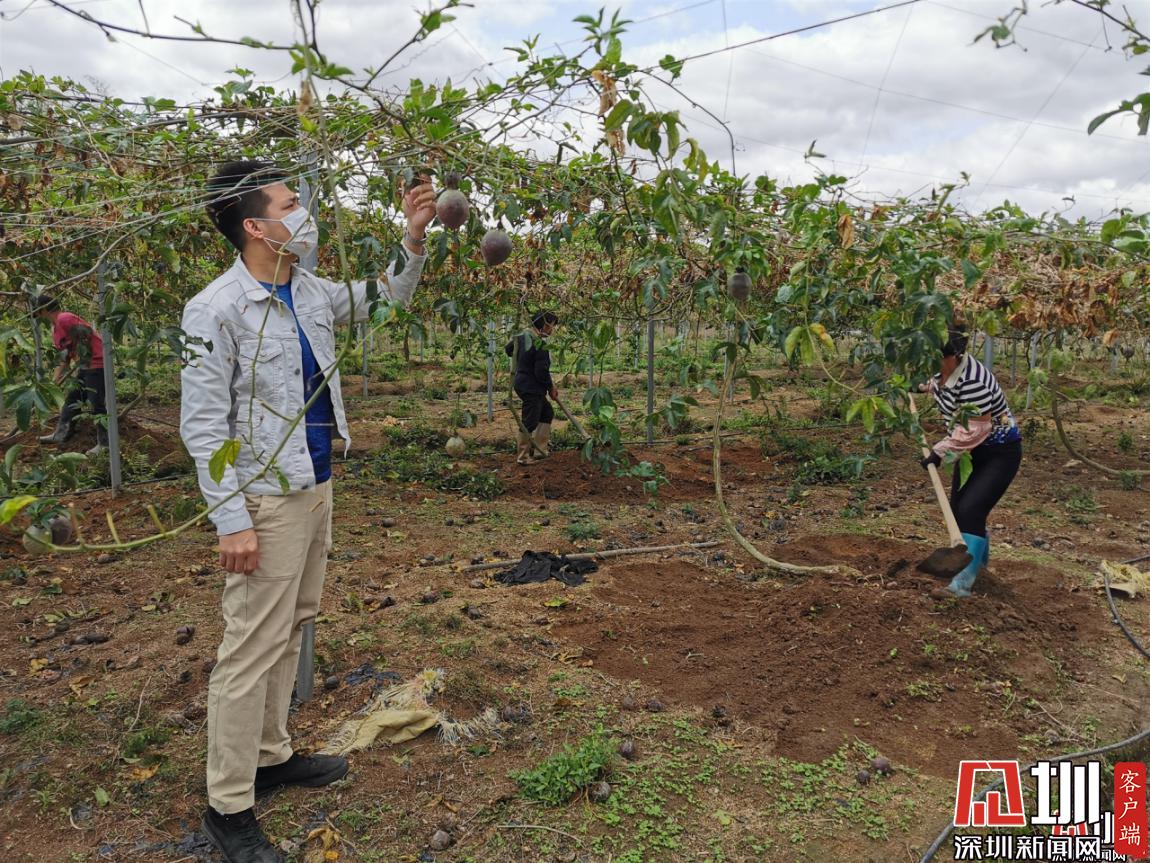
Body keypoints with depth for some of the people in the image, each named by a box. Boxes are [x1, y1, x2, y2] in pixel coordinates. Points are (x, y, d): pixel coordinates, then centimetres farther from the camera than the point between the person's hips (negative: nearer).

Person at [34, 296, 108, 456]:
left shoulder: (64, 319, -15)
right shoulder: (56, 326, 18)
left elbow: (87, 333, -23)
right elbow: (65, 352, 23)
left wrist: (82, 358, -16)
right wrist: (59, 374, 18)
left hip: (96, 363, -11)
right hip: (85, 366, 11)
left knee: (96, 404, -8)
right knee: (72, 399, 16)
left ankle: (104, 443, -2)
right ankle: (60, 435, 25)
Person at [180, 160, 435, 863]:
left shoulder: (310, 292, 6)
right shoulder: (216, 310, -15)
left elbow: (385, 297, 21)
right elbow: (202, 427, -16)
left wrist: (414, 238, 5)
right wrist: (233, 523, -18)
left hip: (316, 487, 8)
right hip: (266, 501, -8)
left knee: (291, 629, 17)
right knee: (252, 648, -2)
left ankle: (271, 755, 34)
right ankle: (228, 806, 12)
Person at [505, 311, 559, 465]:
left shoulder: (524, 337, 5)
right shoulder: (541, 345, -23)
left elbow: (508, 349, 21)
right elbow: (541, 371, -23)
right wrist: (551, 387, -7)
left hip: (523, 383, 10)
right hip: (531, 388, -10)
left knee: (547, 413, 21)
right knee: (529, 423, 0)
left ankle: (540, 449, 23)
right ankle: (523, 456, 10)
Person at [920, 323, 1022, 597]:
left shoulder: (971, 382, -33)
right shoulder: (945, 369, -5)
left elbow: (976, 429, -31)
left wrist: (940, 451, -28)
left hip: (999, 453, -9)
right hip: (973, 450, 9)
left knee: (970, 510, -19)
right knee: (957, 507, 14)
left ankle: (963, 581, -19)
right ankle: (980, 556, 41)